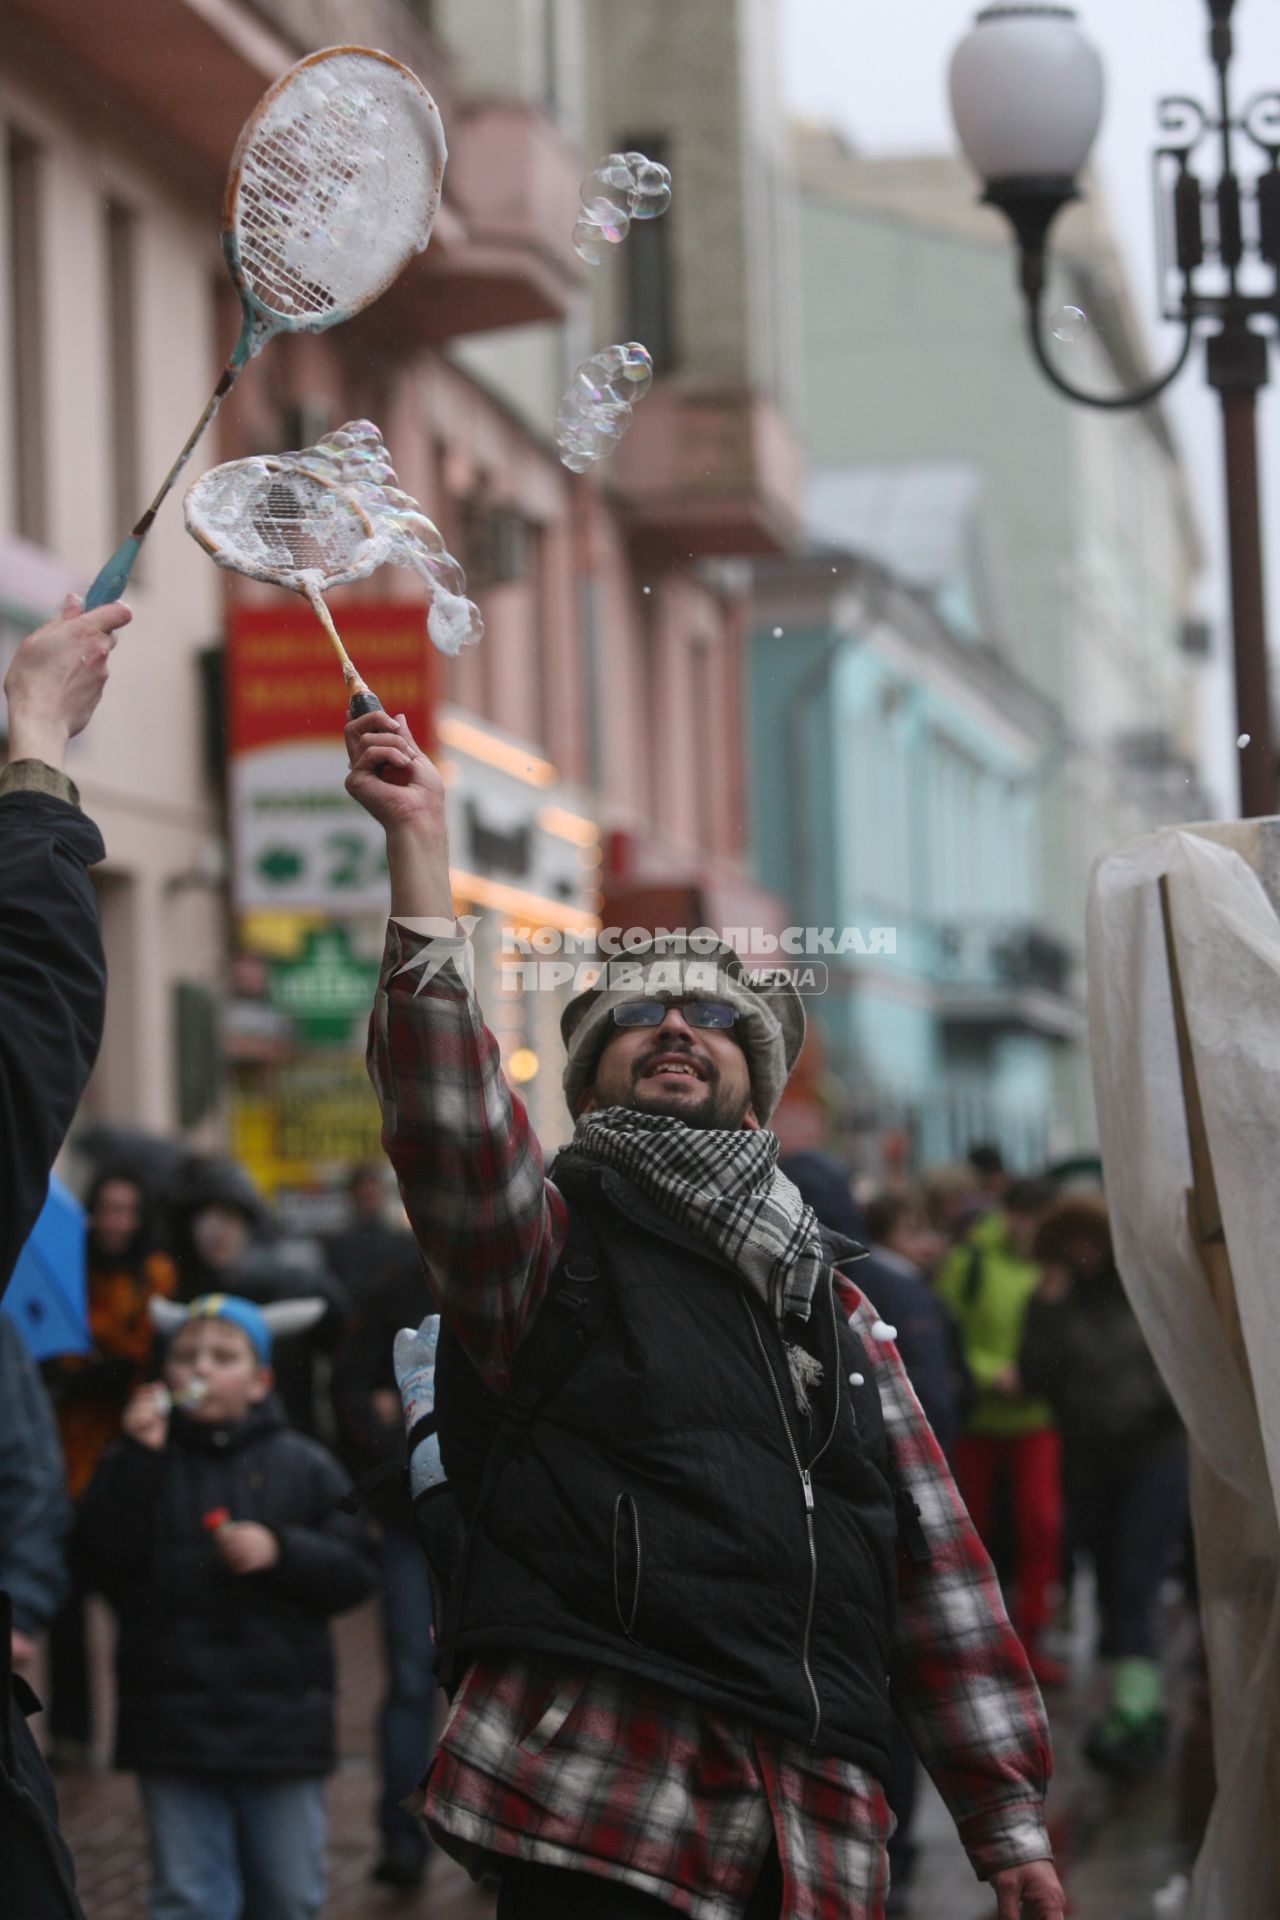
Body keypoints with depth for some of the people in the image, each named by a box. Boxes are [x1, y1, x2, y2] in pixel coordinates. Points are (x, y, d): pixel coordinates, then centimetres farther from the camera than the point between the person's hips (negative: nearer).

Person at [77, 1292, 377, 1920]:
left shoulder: (304, 1466, 6)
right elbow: (104, 1555, -9)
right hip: (174, 1721, 0)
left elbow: (353, 1571, 1)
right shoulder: (144, 1463, 5)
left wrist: (281, 1550, -15)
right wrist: (138, 1457, -15)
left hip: (281, 1721, 1)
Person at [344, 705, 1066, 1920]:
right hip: (601, 1819, -4)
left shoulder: (834, 1308, 21)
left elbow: (938, 1569, 18)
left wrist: (1008, 1823, 11)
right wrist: (419, 851, -22)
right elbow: (449, 1118, -13)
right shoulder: (550, 1244, 9)